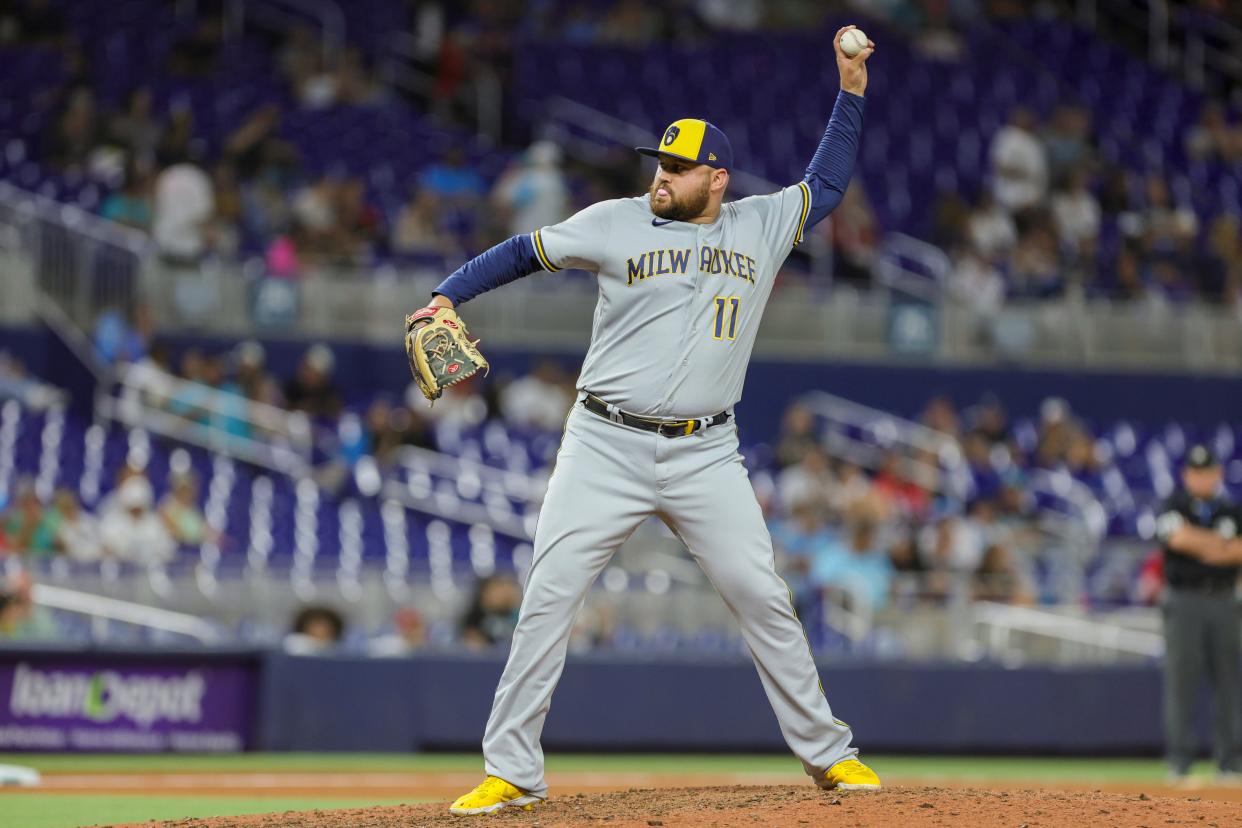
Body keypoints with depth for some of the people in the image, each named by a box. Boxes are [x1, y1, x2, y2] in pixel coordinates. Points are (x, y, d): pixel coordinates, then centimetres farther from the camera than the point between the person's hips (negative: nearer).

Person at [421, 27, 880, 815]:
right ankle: (512, 773, -2)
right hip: (607, 447, -1)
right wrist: (447, 296, -7)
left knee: (763, 599, 0)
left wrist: (851, 90, 12)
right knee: (548, 600, -7)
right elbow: (523, 252, 5)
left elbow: (827, 184, 19)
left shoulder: (762, 227, 8)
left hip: (707, 455, 1)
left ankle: (827, 751, 14)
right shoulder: (617, 223, 1)